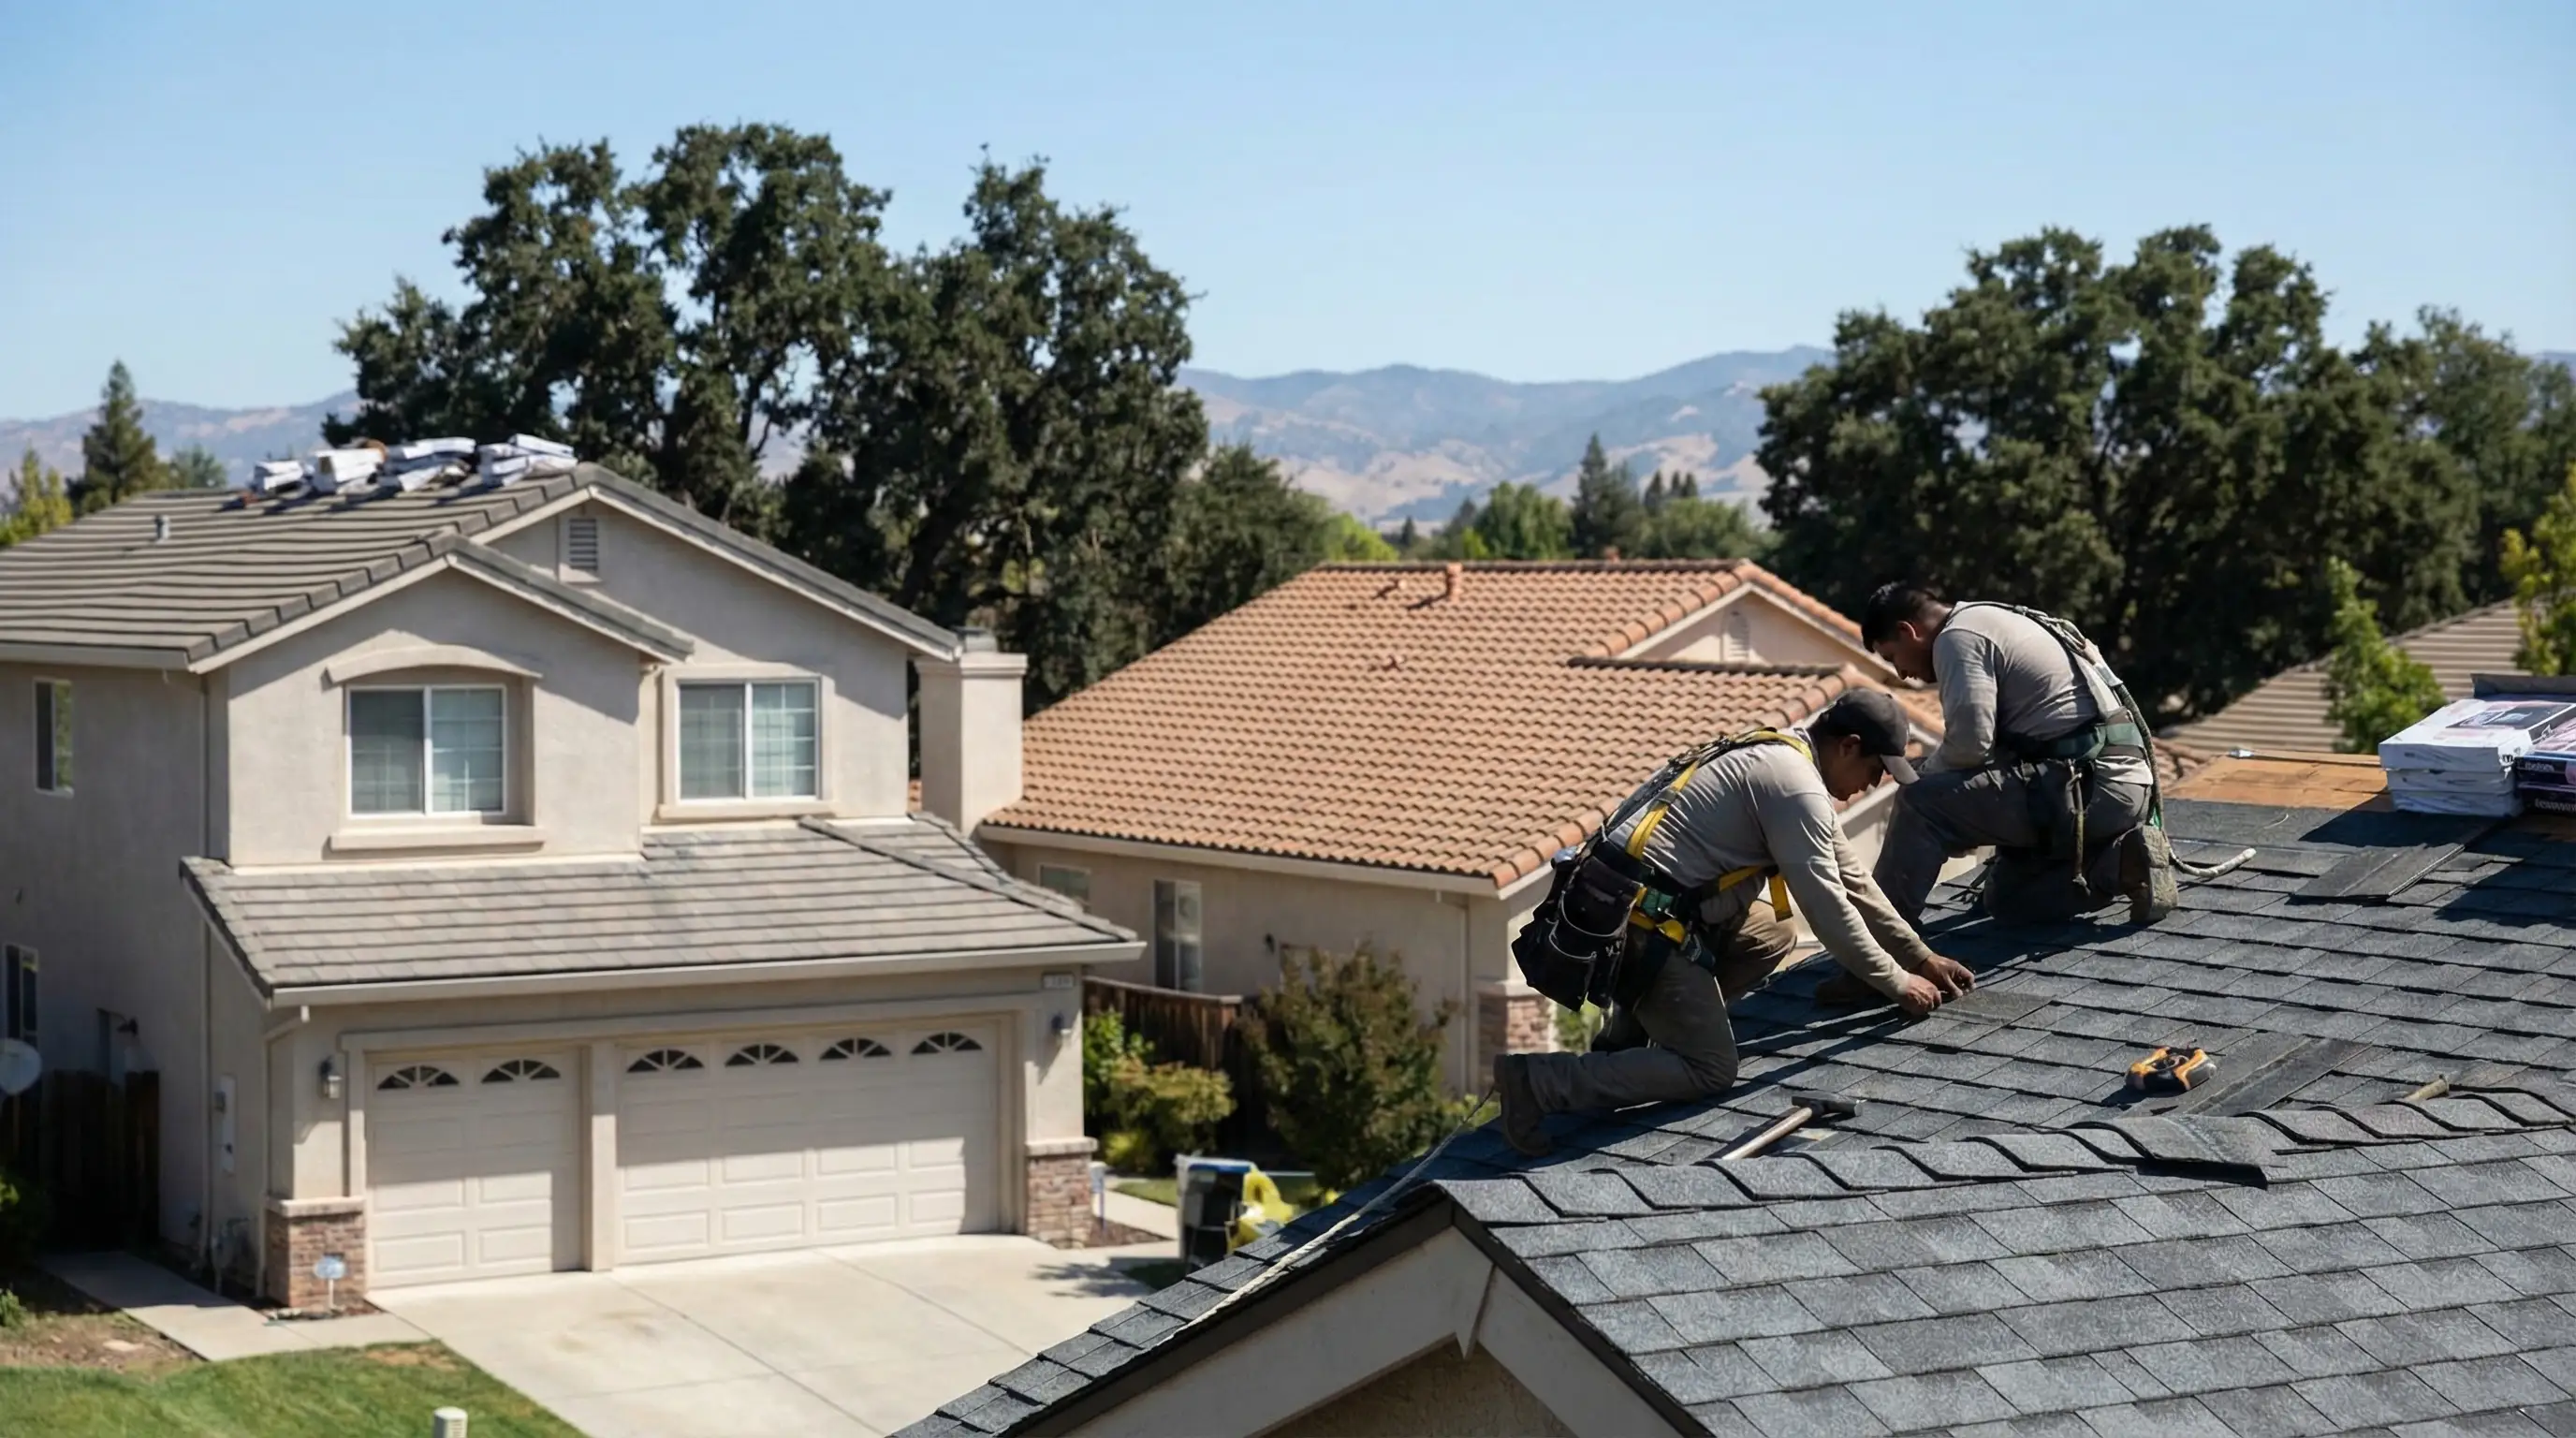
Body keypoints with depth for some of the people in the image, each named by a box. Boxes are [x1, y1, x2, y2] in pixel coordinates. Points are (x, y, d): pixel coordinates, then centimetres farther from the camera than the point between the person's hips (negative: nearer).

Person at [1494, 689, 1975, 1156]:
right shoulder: (1795, 786, -13)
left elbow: (1853, 882, 25)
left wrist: (1921, 957, 25)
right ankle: (1539, 1081, -13)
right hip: (1637, 923, -10)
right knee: (1709, 1070, -5)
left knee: (1771, 935, 21)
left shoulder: (1786, 760, 19)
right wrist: (1897, 983, -2)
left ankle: (1628, 1033, 14)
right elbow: (1828, 908, -13)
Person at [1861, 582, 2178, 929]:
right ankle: (2121, 862, 8)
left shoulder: (1957, 639, -6)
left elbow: (1969, 743, -17)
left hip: (2089, 784, -10)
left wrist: (1925, 774, 4)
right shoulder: (1990, 622, 25)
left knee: (1920, 802, -12)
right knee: (2006, 898, 20)